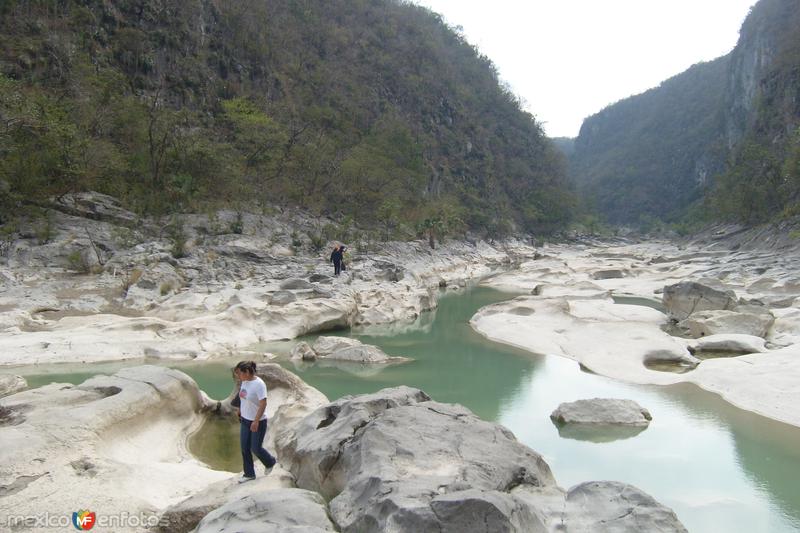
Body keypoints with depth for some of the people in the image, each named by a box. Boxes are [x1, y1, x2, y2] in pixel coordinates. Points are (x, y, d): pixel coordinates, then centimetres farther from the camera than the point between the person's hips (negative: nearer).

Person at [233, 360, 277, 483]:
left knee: (256, 448, 4)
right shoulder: (244, 382, -2)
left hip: (258, 422, -7)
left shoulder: (259, 384, -24)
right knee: (245, 448, 11)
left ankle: (270, 462, 32)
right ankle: (249, 474, 25)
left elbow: (263, 404, -24)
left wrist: (256, 421, -26)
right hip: (245, 420, 7)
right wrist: (240, 411, 21)